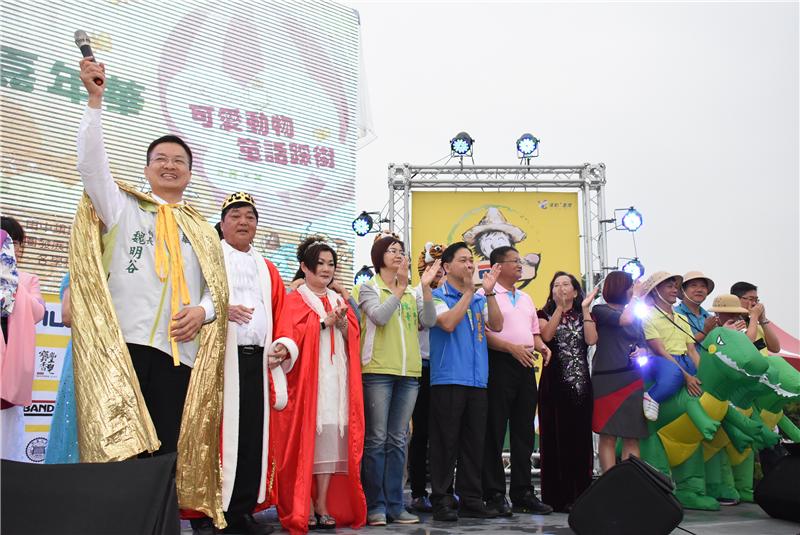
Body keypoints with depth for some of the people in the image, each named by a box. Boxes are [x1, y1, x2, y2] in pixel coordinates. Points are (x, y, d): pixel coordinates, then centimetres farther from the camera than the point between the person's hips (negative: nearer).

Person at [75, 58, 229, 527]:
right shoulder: (122, 206, 13)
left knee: (169, 451, 3)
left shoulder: (202, 230, 20)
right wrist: (96, 100, -11)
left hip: (180, 349, 3)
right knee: (122, 452, -8)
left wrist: (204, 311, -7)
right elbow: (91, 163, -3)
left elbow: (219, 288, 14)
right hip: (124, 345, -3)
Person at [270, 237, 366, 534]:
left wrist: (343, 323, -8)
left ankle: (323, 506, 5)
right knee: (307, 436, -8)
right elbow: (289, 336, -10)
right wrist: (325, 322, -12)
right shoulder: (294, 300, 4)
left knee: (332, 436, 0)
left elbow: (353, 337, 13)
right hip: (307, 376, -5)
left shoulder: (339, 300, 21)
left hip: (337, 378, 5)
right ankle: (303, 508, -2)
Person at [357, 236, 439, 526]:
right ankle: (375, 506, 3)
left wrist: (425, 287, -5)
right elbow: (379, 317, -13)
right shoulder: (369, 288, 5)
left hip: (408, 372, 5)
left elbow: (428, 321, 4)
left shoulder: (411, 293, 18)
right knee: (377, 439, -3)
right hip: (377, 371, -4)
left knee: (398, 440, 7)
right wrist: (400, 288, -18)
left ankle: (394, 505, 11)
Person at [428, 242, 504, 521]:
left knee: (474, 443, 8)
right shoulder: (438, 296, 1)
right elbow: (448, 323, -17)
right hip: (448, 379, -5)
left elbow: (497, 325, 3)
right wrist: (469, 291, -11)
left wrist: (489, 292, -6)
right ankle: (442, 500, 5)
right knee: (446, 442, -2)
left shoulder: (480, 299, 17)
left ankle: (471, 499, 16)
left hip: (477, 380, 6)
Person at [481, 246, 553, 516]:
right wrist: (512, 347, -19)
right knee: (495, 432, -3)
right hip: (499, 365, -7)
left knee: (524, 433, 9)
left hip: (526, 367, 7)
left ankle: (523, 493, 17)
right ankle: (494, 495, 3)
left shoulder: (526, 298, 21)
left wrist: (541, 346, 4)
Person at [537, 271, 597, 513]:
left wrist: (585, 309, -5)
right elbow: (546, 335, -12)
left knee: (580, 438, 0)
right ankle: (558, 496, 1)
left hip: (580, 383, 2)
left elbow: (591, 339, -5)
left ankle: (580, 495, 6)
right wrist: (559, 306, -14)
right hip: (554, 382, -2)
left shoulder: (583, 315, 15)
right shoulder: (545, 314, 10)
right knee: (556, 437, -3)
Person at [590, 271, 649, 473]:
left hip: (633, 379, 5)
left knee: (632, 438, 3)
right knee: (608, 436, -3)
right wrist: (636, 295, -6)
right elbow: (624, 320, -17)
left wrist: (642, 351, -4)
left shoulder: (635, 316, 16)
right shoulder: (600, 310, 0)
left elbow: (643, 344, 19)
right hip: (607, 379, -5)